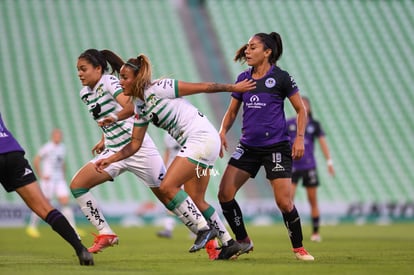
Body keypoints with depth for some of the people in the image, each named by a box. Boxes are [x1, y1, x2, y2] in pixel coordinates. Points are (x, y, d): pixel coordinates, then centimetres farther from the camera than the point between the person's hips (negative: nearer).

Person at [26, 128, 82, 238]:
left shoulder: (62, 148, 14)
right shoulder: (47, 147, -8)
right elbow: (36, 161, -9)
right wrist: (41, 175, -12)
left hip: (59, 179, 7)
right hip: (48, 179, -7)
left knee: (65, 202, -3)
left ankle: (72, 228, -5)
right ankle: (32, 227, 5)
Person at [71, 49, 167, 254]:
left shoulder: (109, 82, -13)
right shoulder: (85, 94, 10)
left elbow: (131, 106, -29)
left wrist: (115, 118, -46)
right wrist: (104, 141, 15)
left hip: (138, 147, -8)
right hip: (113, 151, 8)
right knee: (77, 185, -9)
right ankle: (105, 234, -5)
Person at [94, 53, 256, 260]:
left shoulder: (157, 89, -12)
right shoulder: (140, 107, 14)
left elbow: (201, 87, -7)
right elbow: (135, 144, 17)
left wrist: (234, 87, -3)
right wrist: (110, 159, 6)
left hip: (202, 137, -9)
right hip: (194, 143, 9)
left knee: (167, 188, -16)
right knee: (196, 201, 10)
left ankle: (203, 229, -8)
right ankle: (228, 242, 19)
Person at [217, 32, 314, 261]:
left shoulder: (281, 77, -5)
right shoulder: (243, 78, 8)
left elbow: (301, 109, 0)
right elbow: (232, 111, 16)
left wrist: (299, 138, -10)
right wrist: (223, 132, -1)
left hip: (276, 147, -5)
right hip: (248, 146, 5)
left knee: (284, 202, -10)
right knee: (224, 193, -6)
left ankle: (298, 248, 10)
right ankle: (243, 242, 10)